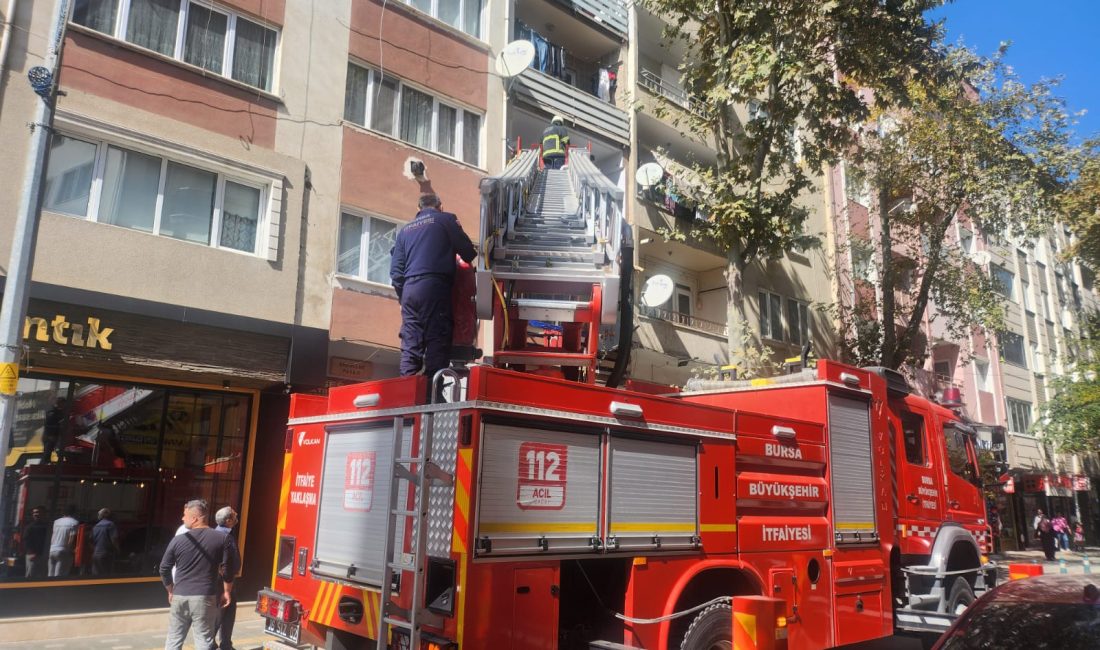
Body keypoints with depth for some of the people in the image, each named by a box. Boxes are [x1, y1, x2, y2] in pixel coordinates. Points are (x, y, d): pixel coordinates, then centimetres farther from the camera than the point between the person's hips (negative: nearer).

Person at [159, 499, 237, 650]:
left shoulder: (178, 540, -2)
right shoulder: (222, 538, -5)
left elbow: (164, 569, 6)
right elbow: (228, 569, -2)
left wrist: (171, 591, 21)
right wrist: (226, 592, 12)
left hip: (179, 597, 2)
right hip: (205, 598, -2)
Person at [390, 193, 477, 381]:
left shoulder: (405, 229, 23)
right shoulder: (446, 219, 9)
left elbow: (395, 269, 17)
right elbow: (467, 251, 6)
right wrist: (471, 259, 28)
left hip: (410, 288, 5)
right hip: (435, 287, -5)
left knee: (410, 344, 5)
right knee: (437, 341, -5)